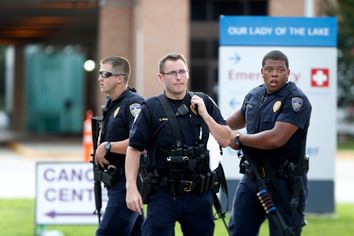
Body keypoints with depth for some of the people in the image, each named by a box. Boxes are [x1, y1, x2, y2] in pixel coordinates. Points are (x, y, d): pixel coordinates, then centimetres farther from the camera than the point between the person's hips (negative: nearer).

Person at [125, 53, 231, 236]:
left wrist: (204, 114, -9)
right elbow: (134, 149, -4)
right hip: (163, 194, -3)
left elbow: (225, 140, 3)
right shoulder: (151, 109, -3)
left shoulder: (203, 103, 6)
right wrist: (131, 188, -13)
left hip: (199, 194, 3)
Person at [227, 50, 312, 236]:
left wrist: (239, 139, -14)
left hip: (283, 183, -7)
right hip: (251, 177, 7)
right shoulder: (255, 95, 8)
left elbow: (276, 139, -26)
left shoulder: (296, 100, -16)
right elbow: (241, 117, 32)